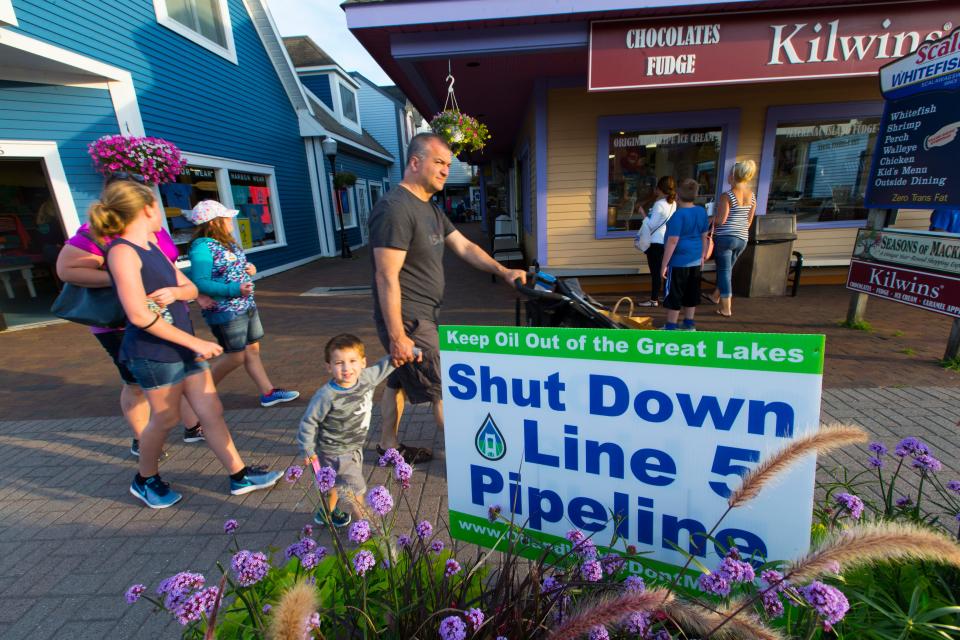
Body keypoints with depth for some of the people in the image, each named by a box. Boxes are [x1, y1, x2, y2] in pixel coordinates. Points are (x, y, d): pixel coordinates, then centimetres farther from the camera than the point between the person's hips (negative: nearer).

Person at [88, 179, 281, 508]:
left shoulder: (152, 247, 10)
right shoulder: (123, 251, -16)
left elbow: (191, 288, 13)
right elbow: (139, 315, -23)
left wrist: (174, 292, -12)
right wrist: (196, 342, -20)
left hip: (183, 345, 8)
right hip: (154, 352, -8)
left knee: (212, 412, 9)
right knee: (165, 418, 9)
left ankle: (240, 475, 18)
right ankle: (145, 480, 36)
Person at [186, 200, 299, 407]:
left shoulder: (226, 242, 9)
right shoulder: (202, 247, -17)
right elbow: (200, 283, -24)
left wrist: (250, 269, 2)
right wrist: (234, 290, -29)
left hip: (246, 306, 9)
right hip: (226, 312, -9)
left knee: (252, 350, 12)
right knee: (236, 356, 2)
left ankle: (268, 392, 19)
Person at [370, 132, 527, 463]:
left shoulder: (430, 209, 13)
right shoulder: (395, 208, -20)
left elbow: (465, 247, 14)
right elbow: (387, 278, -24)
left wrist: (504, 272, 4)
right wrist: (396, 336, -24)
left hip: (421, 316, 9)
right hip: (408, 321, -9)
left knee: (400, 380, 20)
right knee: (445, 391, 0)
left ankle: (389, 444, 37)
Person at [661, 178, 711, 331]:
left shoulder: (678, 215, -18)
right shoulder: (702, 212, 4)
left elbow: (672, 241, -20)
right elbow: (704, 236, 12)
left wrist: (664, 264, -16)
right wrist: (702, 256, 23)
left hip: (678, 261, -7)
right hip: (695, 261, 7)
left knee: (674, 294, 2)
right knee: (691, 293, 16)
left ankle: (670, 327, 8)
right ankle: (689, 324, 27)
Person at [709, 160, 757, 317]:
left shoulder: (727, 196, -13)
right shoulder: (752, 196, 6)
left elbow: (720, 220, -15)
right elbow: (749, 221, 11)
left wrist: (710, 221, 4)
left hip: (725, 237, -6)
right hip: (742, 239, 6)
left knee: (724, 271, 0)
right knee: (726, 269, 21)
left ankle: (726, 309, 2)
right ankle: (716, 296, 39)